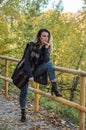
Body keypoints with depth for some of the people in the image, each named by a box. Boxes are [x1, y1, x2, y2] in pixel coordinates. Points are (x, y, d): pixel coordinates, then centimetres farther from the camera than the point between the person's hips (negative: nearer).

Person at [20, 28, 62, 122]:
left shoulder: (47, 47, -5)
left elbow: (46, 60, -17)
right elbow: (27, 61, -18)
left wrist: (46, 48, -25)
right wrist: (30, 75, -19)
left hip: (36, 70, 3)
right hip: (26, 71, -3)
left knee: (49, 64, -23)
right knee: (24, 92, -3)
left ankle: (54, 88, -24)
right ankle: (23, 113, 15)